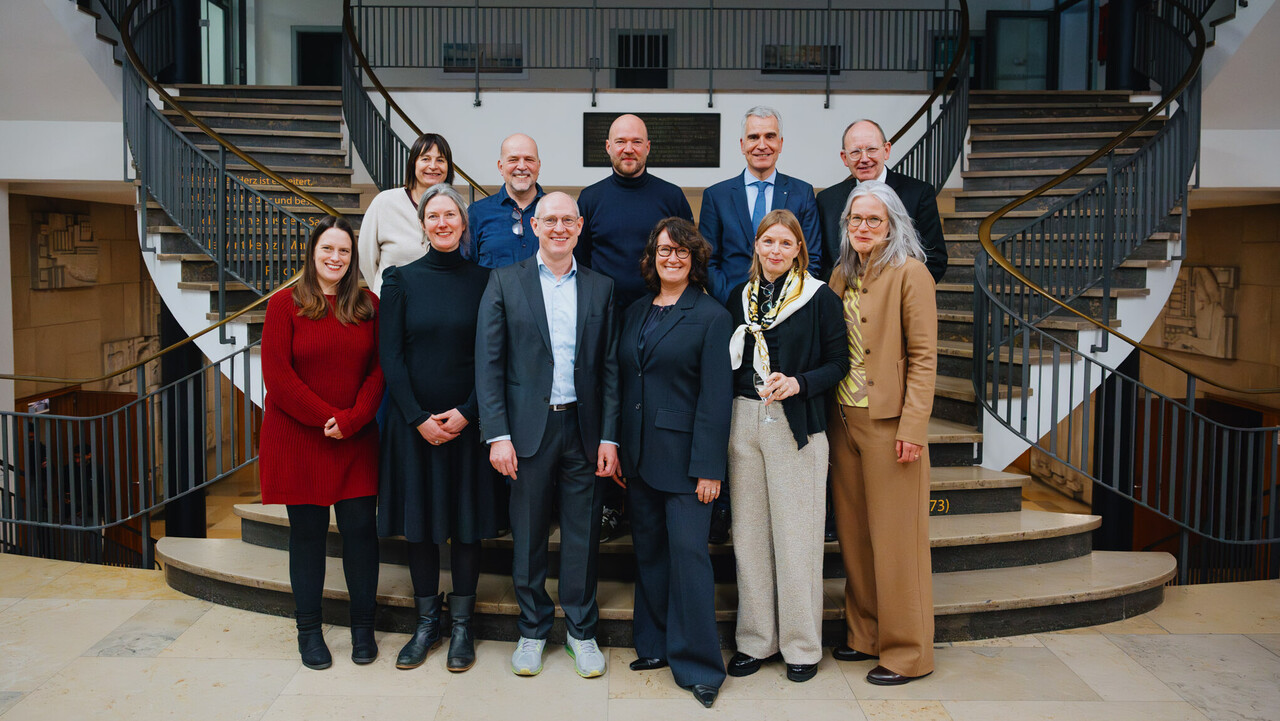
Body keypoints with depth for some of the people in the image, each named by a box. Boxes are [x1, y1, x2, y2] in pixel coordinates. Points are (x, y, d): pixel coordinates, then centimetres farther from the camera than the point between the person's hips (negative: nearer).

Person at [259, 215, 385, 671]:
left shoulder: (369, 306, 7)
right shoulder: (285, 305, 0)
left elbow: (379, 369, 1)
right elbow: (277, 375, -7)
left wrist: (351, 420, -12)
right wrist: (325, 418, -13)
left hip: (356, 441, 2)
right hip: (298, 439, -2)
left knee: (360, 528, 1)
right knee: (307, 532, 5)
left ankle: (363, 627, 16)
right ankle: (309, 630, 19)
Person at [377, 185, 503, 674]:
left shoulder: (483, 280, 1)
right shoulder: (402, 280, 2)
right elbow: (390, 355, -2)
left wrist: (467, 413, -11)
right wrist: (419, 418, -9)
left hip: (468, 421, 0)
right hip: (414, 422, 1)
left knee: (467, 522, 5)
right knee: (419, 522, 8)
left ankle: (461, 625, 19)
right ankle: (427, 623, 23)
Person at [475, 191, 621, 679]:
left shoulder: (600, 288, 8)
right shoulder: (505, 282, 3)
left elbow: (610, 368, 6)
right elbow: (488, 363, -2)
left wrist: (609, 438, -1)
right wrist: (498, 435, -10)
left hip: (583, 428, 1)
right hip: (527, 428, -1)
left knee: (582, 536, 9)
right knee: (528, 536, 9)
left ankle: (582, 631, 25)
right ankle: (532, 630, 27)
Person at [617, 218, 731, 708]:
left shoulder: (711, 316, -5)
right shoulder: (636, 312, 12)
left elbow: (715, 396, -10)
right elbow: (622, 382, 14)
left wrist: (708, 467, -14)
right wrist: (617, 449, 8)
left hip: (683, 457, -6)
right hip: (638, 456, 6)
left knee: (689, 553, -4)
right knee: (649, 552, 13)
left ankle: (698, 664, 9)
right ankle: (655, 645, 28)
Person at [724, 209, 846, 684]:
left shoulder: (820, 299, -1)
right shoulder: (740, 297, 12)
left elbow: (838, 363, -1)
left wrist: (798, 383, -18)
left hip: (795, 425, -4)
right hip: (743, 420, 4)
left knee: (795, 535, 0)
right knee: (748, 533, 8)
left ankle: (802, 645, 15)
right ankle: (756, 640, 21)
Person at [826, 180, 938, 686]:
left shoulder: (910, 273, -7)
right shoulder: (842, 275, 13)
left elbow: (923, 357, -11)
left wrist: (912, 428, -17)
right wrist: (828, 412, 9)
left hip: (888, 424, -6)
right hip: (844, 419, 7)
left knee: (895, 540, 1)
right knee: (853, 534, 14)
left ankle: (907, 652, 15)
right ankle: (865, 634, 29)